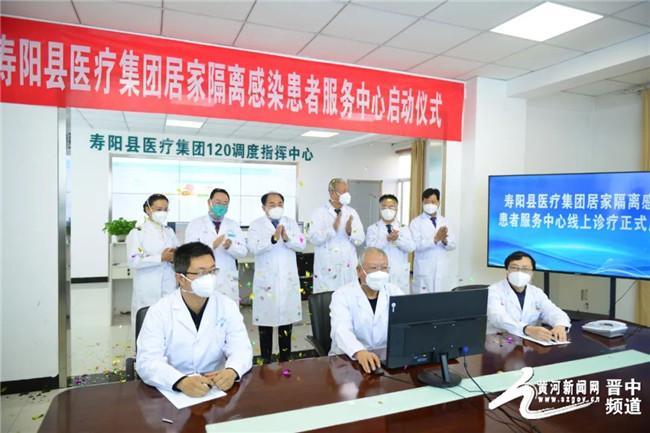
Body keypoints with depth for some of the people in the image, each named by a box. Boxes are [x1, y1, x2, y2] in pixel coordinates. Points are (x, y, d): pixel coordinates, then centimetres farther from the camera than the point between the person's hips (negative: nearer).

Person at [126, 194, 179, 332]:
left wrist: (176, 256, -6)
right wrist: (161, 258, -17)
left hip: (170, 289, 4)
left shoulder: (170, 231, 14)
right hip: (147, 292, -4)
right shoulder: (137, 233, -1)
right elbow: (133, 261, -13)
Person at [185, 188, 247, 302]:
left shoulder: (234, 225, 11)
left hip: (228, 282, 2)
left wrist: (230, 246, -19)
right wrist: (212, 245, -25)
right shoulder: (195, 224, 3)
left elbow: (243, 252, 3)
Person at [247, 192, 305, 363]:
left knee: (286, 318, 11)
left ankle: (285, 360, 24)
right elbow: (253, 248, -18)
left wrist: (287, 238, -21)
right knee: (266, 319, 6)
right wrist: (273, 239, -32)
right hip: (266, 280, -2)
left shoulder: (291, 223, 8)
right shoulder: (256, 225, -2)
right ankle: (265, 360, 20)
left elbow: (301, 245, -3)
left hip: (288, 279, 3)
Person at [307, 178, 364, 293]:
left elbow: (360, 239, 3)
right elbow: (313, 238, -14)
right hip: (327, 268, -3)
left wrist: (350, 231, -17)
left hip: (348, 268, 4)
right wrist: (332, 229, -25)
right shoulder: (319, 212, -3)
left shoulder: (352, 212, 9)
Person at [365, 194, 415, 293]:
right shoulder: (373, 228, 6)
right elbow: (371, 247, -10)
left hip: (400, 274, 2)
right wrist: (387, 239, -26)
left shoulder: (404, 228, 11)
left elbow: (411, 247, -3)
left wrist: (398, 239, -20)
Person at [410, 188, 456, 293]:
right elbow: (416, 245, -15)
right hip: (424, 270, -4)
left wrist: (445, 241, -15)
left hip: (442, 270, 4)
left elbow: (453, 245, 7)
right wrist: (435, 239, -27)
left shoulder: (444, 221, 12)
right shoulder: (416, 222, -2)